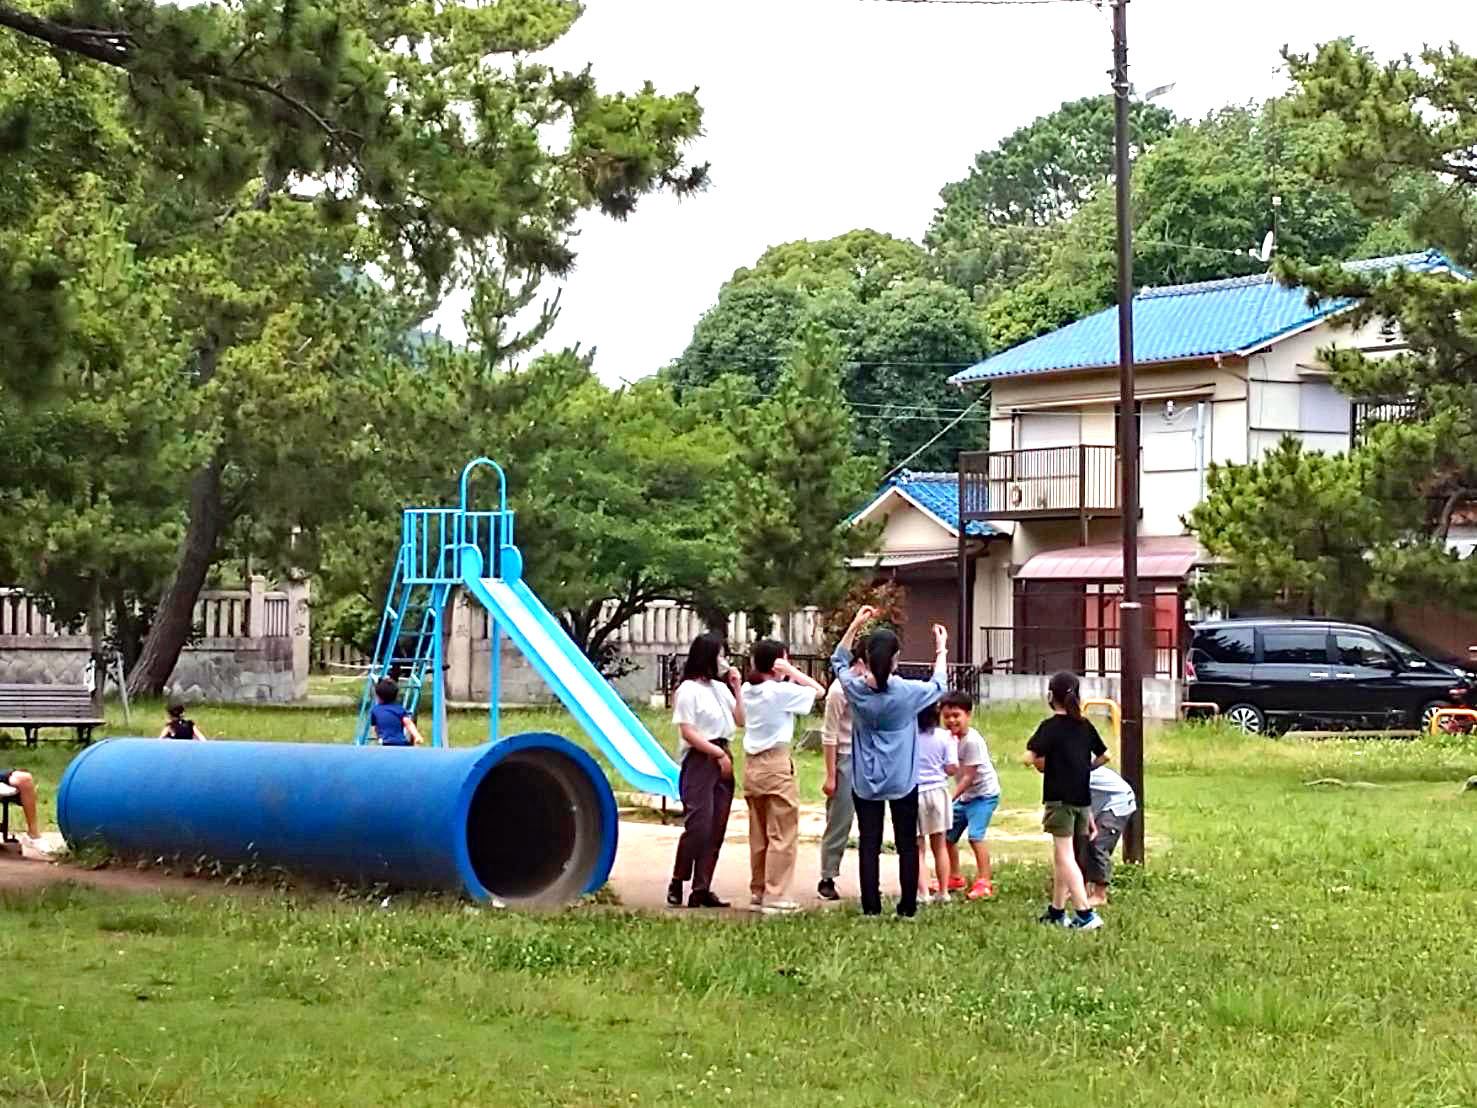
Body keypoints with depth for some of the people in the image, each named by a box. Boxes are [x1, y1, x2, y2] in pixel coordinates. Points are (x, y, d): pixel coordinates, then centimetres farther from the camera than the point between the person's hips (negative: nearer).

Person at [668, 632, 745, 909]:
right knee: (698, 826, -12)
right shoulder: (689, 690, -7)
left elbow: (740, 721, 16)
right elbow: (687, 732, -12)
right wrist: (718, 753, -11)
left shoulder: (720, 688, 15)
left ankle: (702, 889, 6)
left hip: (722, 760, 7)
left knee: (717, 829, 4)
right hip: (699, 761, -7)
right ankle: (677, 884, 1)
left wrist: (736, 689, 7)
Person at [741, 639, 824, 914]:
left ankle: (758, 890, 20)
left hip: (752, 764, 8)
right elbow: (818, 690, -10)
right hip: (776, 763, -7)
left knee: (759, 834, 15)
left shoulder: (748, 690, 6)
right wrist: (791, 672, -6)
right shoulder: (781, 691, -15)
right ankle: (775, 896, -6)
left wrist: (788, 676, 11)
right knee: (783, 834, -3)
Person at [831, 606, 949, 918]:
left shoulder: (856, 690, -8)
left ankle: (871, 906, 2)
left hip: (865, 782, 1)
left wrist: (856, 624, 14)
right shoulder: (908, 693, -13)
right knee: (907, 844, 8)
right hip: (902, 781, -1)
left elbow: (839, 661, 13)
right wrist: (941, 650, 22)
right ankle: (908, 906, 10)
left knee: (869, 844, 4)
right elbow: (939, 686, 9)